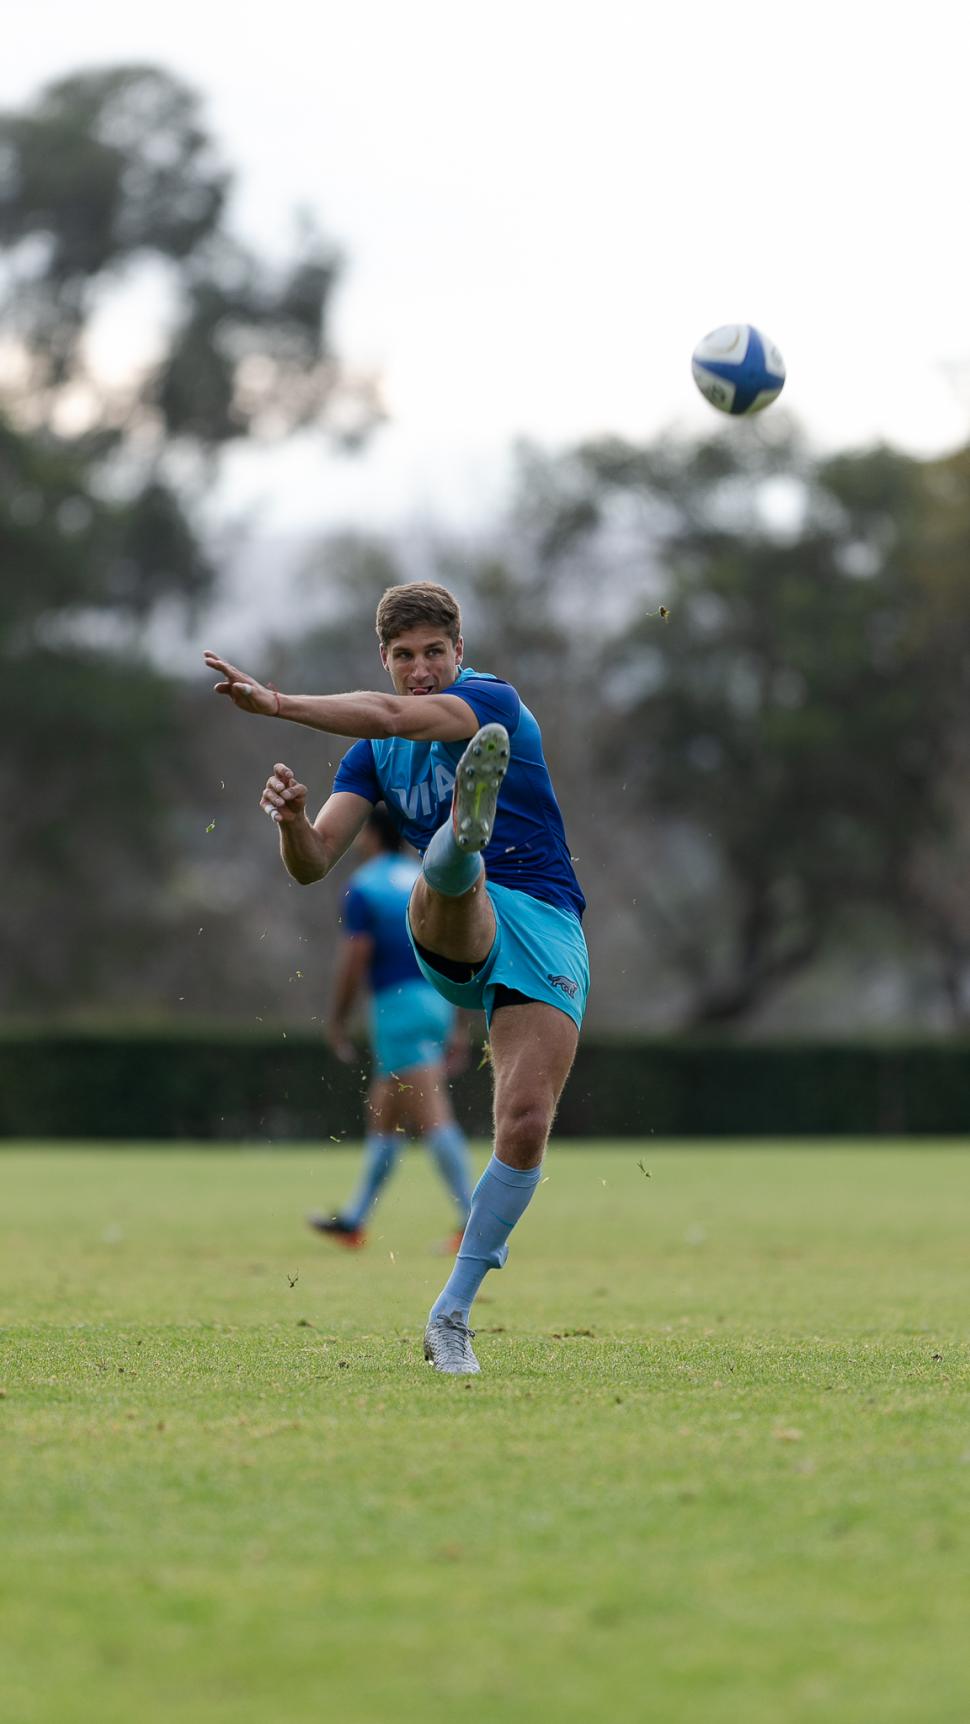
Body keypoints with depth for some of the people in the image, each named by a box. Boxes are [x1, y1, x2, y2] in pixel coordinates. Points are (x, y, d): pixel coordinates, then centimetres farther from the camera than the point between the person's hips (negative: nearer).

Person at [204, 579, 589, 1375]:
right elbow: (313, 862, 4)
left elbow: (391, 716, -23)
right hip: (456, 935, 2)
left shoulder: (494, 700, -3)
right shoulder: (374, 757, 13)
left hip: (545, 928, -2)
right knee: (443, 880, -36)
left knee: (527, 1125, -13)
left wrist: (276, 702, -29)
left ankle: (452, 1316, -5)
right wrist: (292, 821, -19)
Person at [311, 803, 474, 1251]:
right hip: (436, 1002, 8)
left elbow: (355, 959, -12)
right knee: (382, 1113, 16)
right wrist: (454, 1026, 17)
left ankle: (474, 1217, -21)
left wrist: (336, 1021, -2)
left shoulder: (363, 887, -7)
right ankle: (355, 1219, 23)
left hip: (399, 1004, -8)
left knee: (432, 1117, -13)